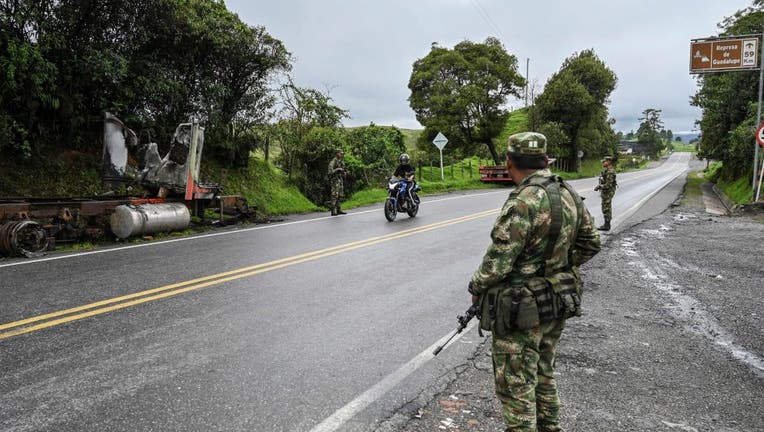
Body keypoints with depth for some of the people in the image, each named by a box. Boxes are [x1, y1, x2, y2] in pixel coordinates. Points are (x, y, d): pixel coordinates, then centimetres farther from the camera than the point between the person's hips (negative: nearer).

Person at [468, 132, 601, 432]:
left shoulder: (523, 203, -24)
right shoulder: (569, 195, 2)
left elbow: (499, 260, -22)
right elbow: (591, 242, 13)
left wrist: (476, 287, -4)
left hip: (521, 309, -8)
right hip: (558, 303, 8)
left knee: (516, 387, 6)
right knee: (543, 374, 25)